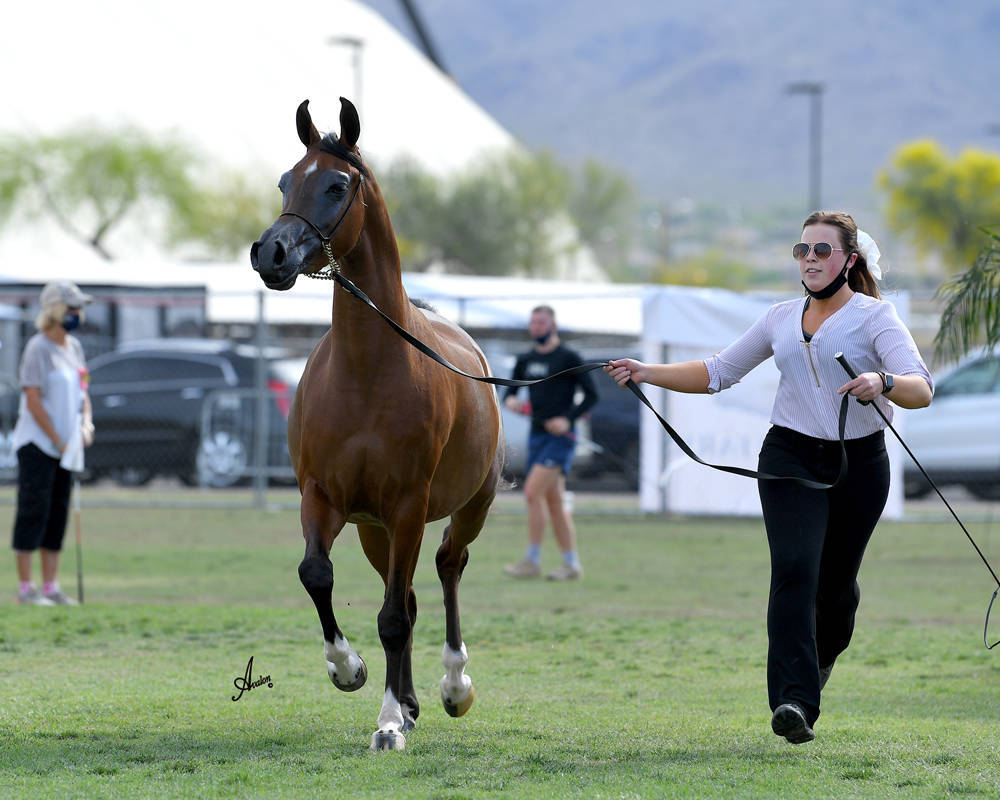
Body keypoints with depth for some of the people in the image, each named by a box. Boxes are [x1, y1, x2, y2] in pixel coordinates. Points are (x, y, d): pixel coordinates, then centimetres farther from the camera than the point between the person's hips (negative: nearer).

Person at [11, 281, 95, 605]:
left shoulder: (74, 347, 13)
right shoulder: (38, 348, -11)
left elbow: (81, 392, 21)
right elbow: (33, 400, -16)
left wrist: (85, 425, 3)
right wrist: (58, 441, -15)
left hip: (65, 446, 8)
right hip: (38, 444, -8)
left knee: (57, 514, 8)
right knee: (33, 511, -8)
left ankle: (51, 587, 12)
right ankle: (25, 588, -7)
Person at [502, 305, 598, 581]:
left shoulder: (568, 358, -5)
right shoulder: (525, 360, 13)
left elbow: (591, 395, -5)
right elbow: (510, 390, 19)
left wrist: (568, 418, -16)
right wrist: (510, 400, -5)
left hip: (560, 436, -7)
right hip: (537, 434, 7)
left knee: (533, 492, -17)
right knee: (554, 501, 8)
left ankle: (532, 560, -13)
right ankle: (571, 563, 12)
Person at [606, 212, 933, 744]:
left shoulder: (874, 316, -4)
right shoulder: (782, 319, 9)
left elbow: (922, 390, -16)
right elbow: (718, 372, 17)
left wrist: (883, 383, -38)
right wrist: (648, 374, 5)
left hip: (859, 465, -2)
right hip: (790, 458, 2)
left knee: (835, 581, 8)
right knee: (794, 570, -18)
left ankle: (820, 659, 42)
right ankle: (794, 701, -27)